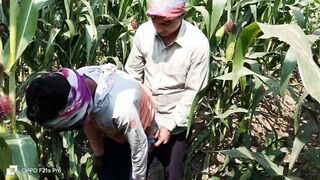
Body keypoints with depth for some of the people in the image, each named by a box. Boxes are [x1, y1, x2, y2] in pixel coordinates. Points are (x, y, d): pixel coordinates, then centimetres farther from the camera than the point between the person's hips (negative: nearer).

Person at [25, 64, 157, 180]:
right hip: (114, 132, 5)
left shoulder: (121, 108, -47)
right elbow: (89, 121, -6)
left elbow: (139, 145, -28)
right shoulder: (76, 82, -26)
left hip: (141, 131, -5)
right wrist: (98, 154, 8)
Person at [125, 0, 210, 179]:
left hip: (176, 125, -2)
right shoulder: (144, 31, -13)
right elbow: (132, 72, -2)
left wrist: (170, 125, -16)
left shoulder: (198, 44, -21)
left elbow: (193, 92, -15)